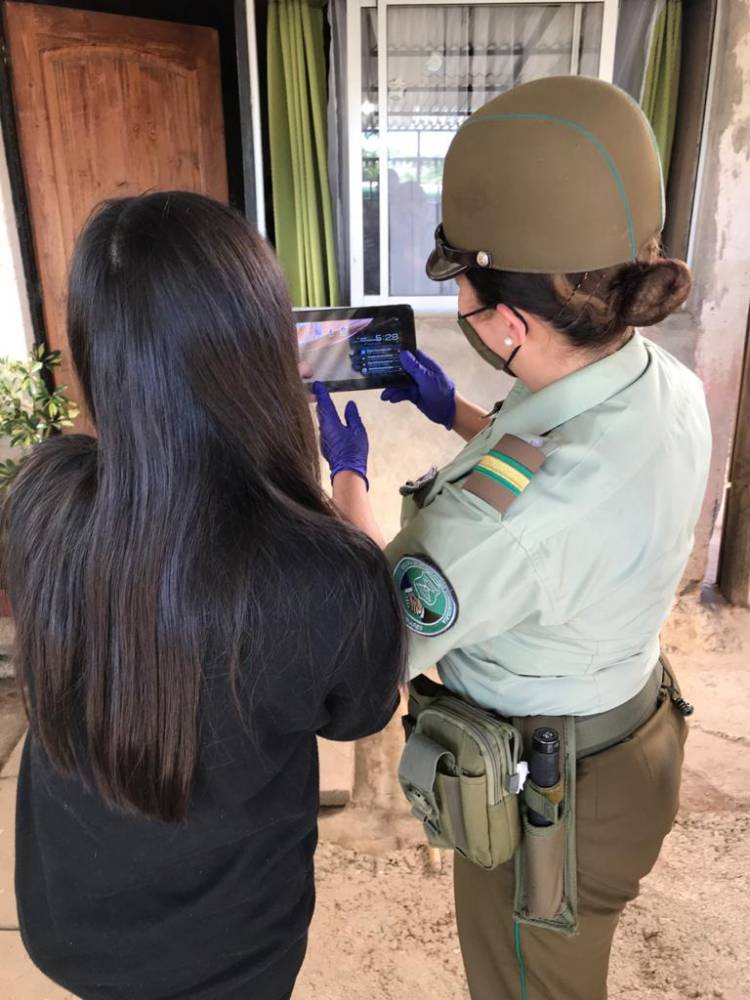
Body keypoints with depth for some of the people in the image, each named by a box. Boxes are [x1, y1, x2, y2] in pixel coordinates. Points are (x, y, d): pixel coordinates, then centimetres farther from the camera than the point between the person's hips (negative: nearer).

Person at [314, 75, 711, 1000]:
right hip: (634, 738, 7)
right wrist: (452, 411, 10)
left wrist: (346, 473, -8)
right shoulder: (668, 383, -14)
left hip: (547, 801, -7)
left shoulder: (505, 515, -42)